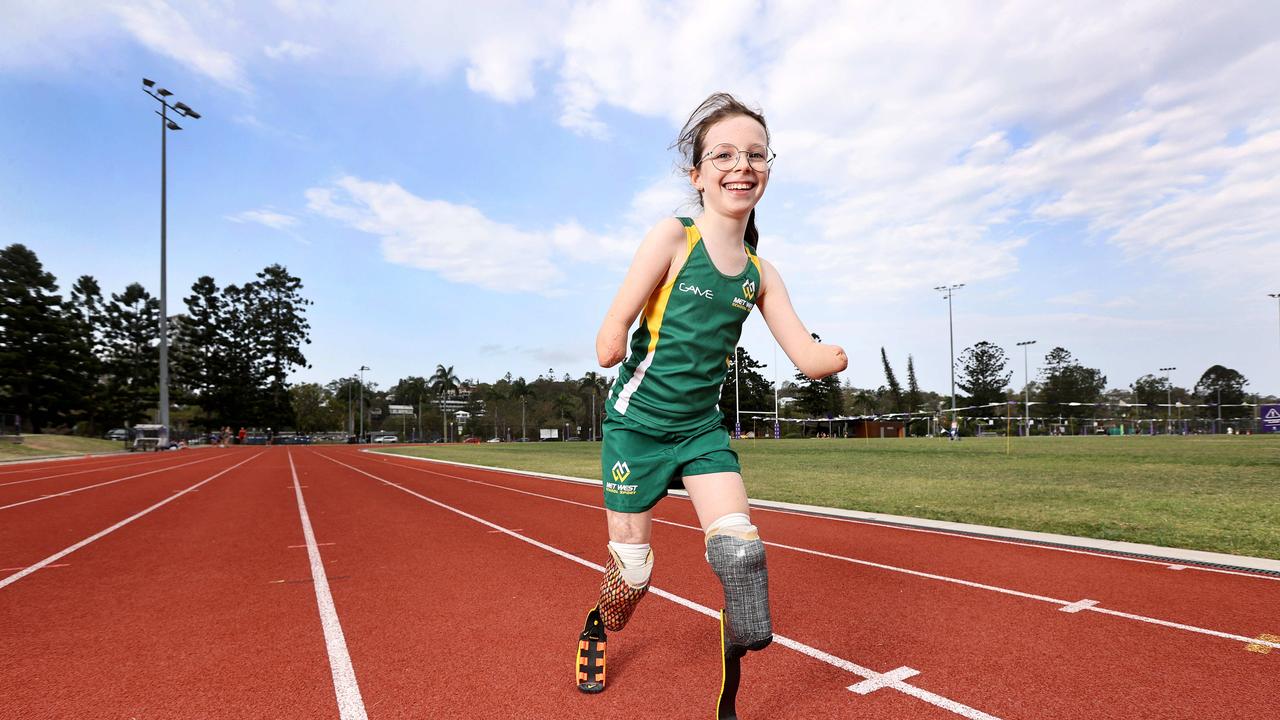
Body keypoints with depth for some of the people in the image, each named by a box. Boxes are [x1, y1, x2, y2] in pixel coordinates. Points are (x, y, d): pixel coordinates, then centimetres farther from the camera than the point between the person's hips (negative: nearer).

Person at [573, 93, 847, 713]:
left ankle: (730, 702, 7)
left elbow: (810, 359, -7)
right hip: (637, 424, -3)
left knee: (742, 555, -13)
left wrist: (841, 354, -22)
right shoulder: (672, 238, -15)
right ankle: (597, 630, 45)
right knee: (632, 572, 7)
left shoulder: (761, 275, 0)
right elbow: (609, 345, -15)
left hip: (702, 428, 4)